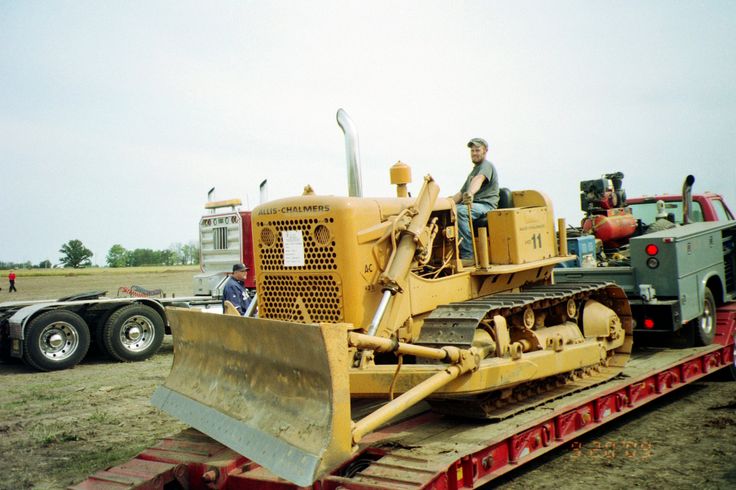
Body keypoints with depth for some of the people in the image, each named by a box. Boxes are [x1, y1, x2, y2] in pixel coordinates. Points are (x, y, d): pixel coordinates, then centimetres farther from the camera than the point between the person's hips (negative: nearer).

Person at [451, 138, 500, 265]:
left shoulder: (486, 166, 1)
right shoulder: (473, 171, 31)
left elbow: (479, 180, -23)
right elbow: (461, 193, 29)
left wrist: (470, 193, -45)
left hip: (486, 206, -8)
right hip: (472, 206, 8)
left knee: (459, 211, -35)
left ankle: (468, 255, -37)